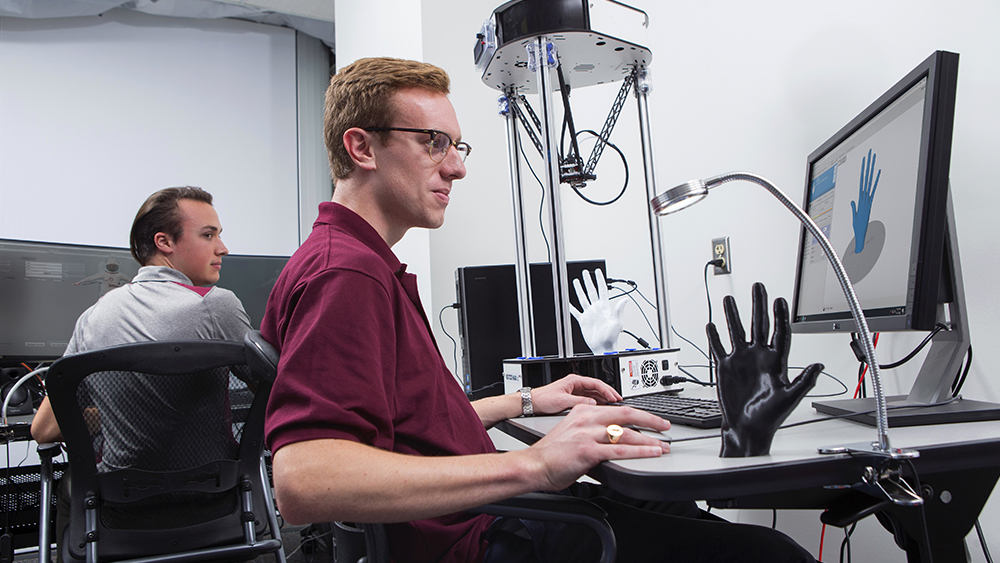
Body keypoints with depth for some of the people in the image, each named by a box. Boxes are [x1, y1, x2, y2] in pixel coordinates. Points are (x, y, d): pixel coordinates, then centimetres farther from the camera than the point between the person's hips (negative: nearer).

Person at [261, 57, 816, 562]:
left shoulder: (367, 266, 17)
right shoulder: (345, 272, -18)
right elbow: (303, 481, -32)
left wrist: (525, 403, 26)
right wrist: (533, 465, -35)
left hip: (482, 518, 11)